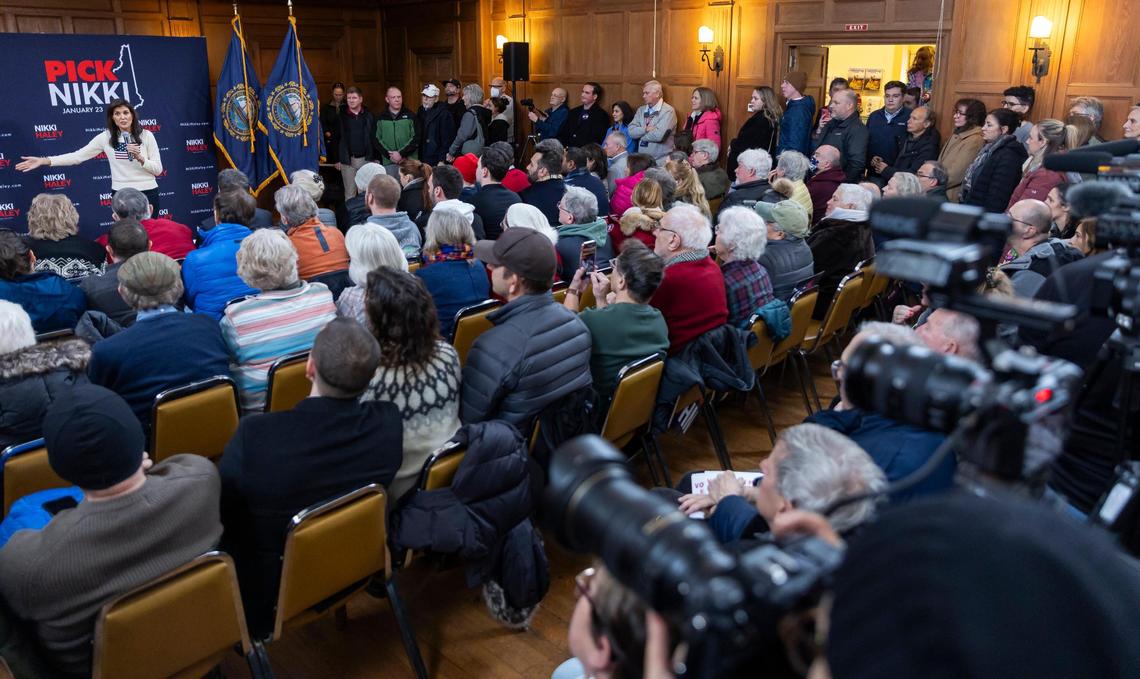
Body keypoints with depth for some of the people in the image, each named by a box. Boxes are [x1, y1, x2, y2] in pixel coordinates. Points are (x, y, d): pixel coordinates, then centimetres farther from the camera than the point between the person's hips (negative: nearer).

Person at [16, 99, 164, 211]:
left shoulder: (146, 135, -3)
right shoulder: (105, 137, -1)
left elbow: (158, 170, -2)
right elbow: (78, 156, -2)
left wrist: (140, 158, -19)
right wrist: (43, 161, -9)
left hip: (148, 193, -1)